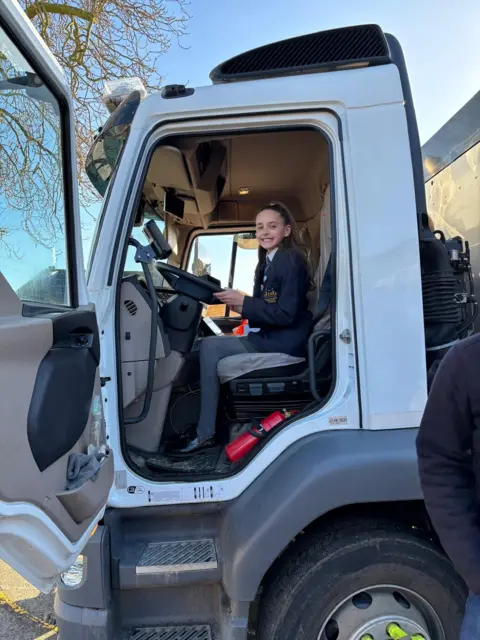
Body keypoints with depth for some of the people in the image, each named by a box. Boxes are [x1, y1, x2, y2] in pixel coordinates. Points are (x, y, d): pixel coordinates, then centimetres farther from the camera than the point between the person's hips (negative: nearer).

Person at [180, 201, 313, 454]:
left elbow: (286, 314, -20)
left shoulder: (290, 259, -12)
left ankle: (205, 433, -8)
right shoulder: (270, 261, 15)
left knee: (209, 346, -13)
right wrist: (241, 306, -2)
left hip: (284, 341, -9)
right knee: (213, 343, 5)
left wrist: (243, 302, -17)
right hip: (272, 336, 9)